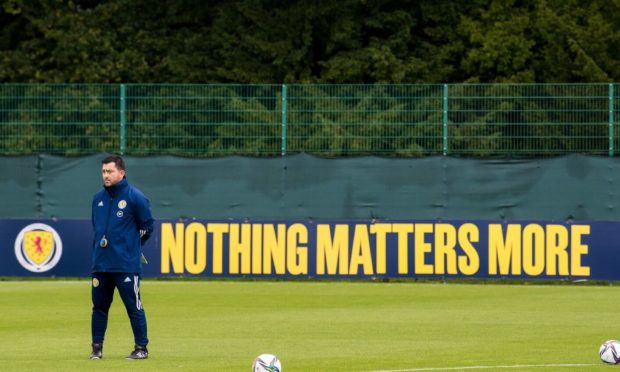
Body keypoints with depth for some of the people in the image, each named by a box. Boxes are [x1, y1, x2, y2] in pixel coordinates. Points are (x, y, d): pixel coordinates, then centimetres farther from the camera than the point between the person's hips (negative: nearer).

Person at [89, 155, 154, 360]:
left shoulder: (135, 197, -7)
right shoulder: (98, 198, 9)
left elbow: (147, 225, 0)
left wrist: (132, 245, 8)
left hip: (126, 264, -6)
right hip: (100, 263, 6)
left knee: (134, 307, -2)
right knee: (99, 306, 9)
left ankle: (141, 348, 5)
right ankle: (97, 348, 16)